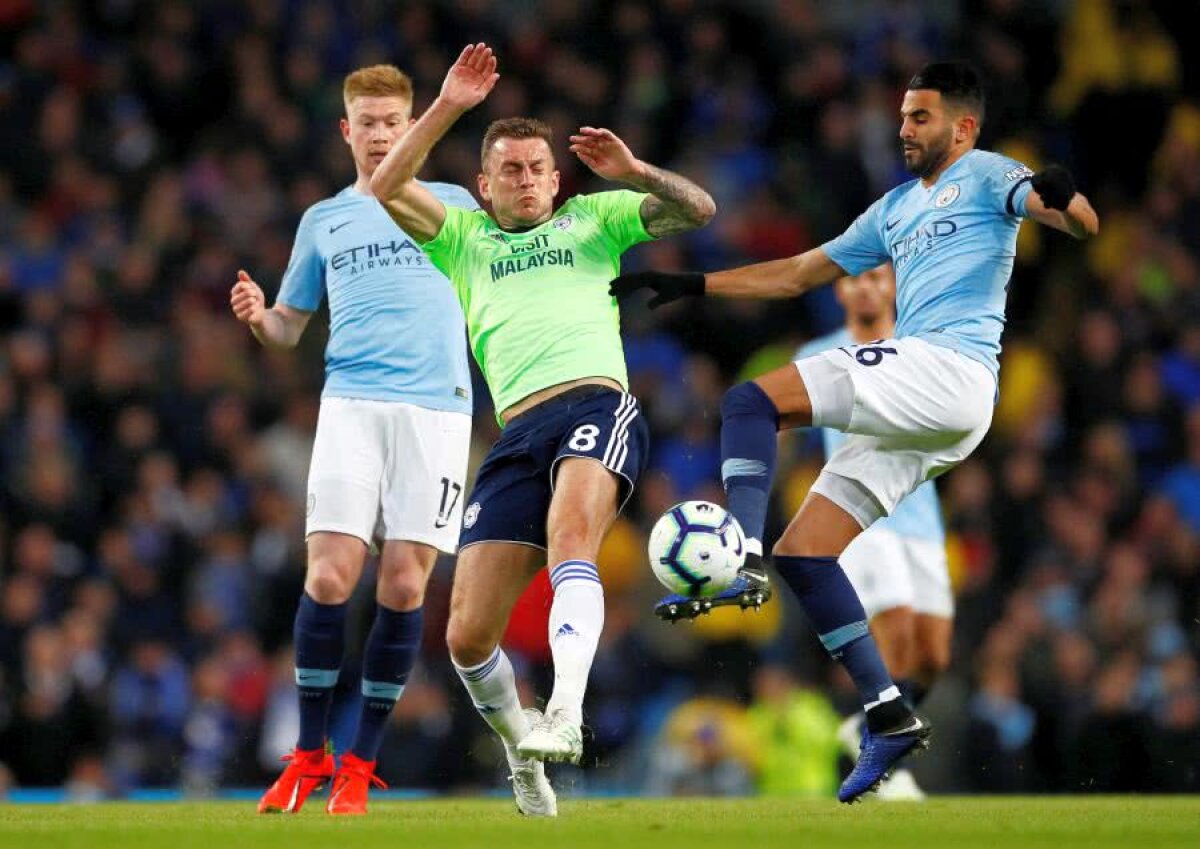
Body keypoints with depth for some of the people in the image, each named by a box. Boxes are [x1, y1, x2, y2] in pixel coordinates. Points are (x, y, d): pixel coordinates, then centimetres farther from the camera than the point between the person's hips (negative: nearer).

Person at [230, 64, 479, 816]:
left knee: (404, 586, -6)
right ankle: (309, 755, 0)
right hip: (352, 403, 1)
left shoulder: (454, 205, 15)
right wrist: (259, 317, -2)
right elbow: (290, 328, 21)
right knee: (330, 577, -12)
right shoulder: (323, 221, 18)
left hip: (437, 406, -1)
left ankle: (360, 765, 3)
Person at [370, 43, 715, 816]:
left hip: (598, 404, -3)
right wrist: (448, 108, 4)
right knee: (469, 637, -6)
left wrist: (632, 171, -3)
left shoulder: (592, 220, 23)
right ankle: (521, 752, 21)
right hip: (519, 431, 3)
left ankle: (565, 715, -50)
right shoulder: (465, 238, 26)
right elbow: (386, 188, 11)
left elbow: (696, 208, 13)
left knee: (570, 531, -36)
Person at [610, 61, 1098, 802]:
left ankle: (740, 563, -31)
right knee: (803, 553, 1)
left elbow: (1080, 222, -10)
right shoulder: (894, 210, 29)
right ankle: (890, 717, -3)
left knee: (751, 403, -17)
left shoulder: (984, 176, 6)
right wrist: (691, 285, 28)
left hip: (948, 369, -9)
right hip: (915, 416, 9)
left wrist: (1061, 197, -34)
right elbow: (797, 274, 33)